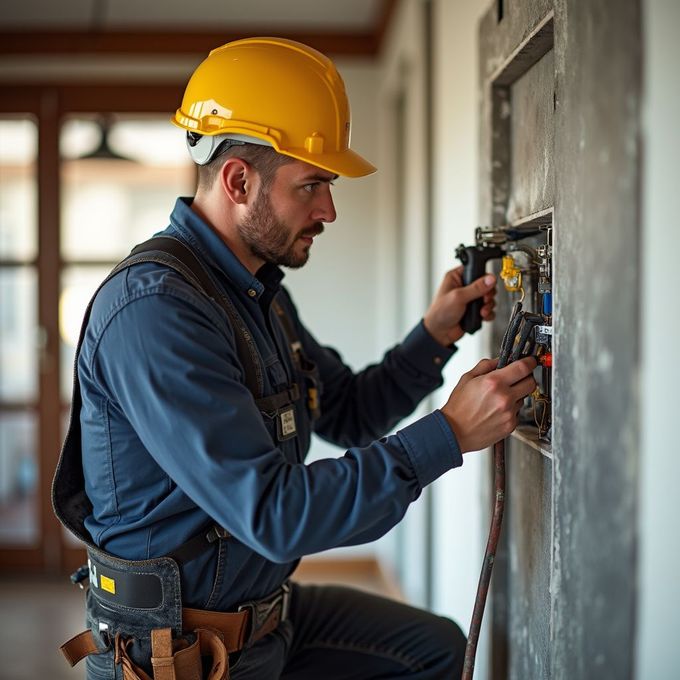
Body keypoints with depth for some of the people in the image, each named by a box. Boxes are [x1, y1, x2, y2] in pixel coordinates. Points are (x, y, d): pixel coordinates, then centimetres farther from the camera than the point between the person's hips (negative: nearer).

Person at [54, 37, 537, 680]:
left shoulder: (259, 291, 5)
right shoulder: (154, 310, -27)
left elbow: (347, 412, 15)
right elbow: (274, 514, -30)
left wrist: (436, 334, 0)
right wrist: (449, 434, -27)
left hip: (266, 611, 9)